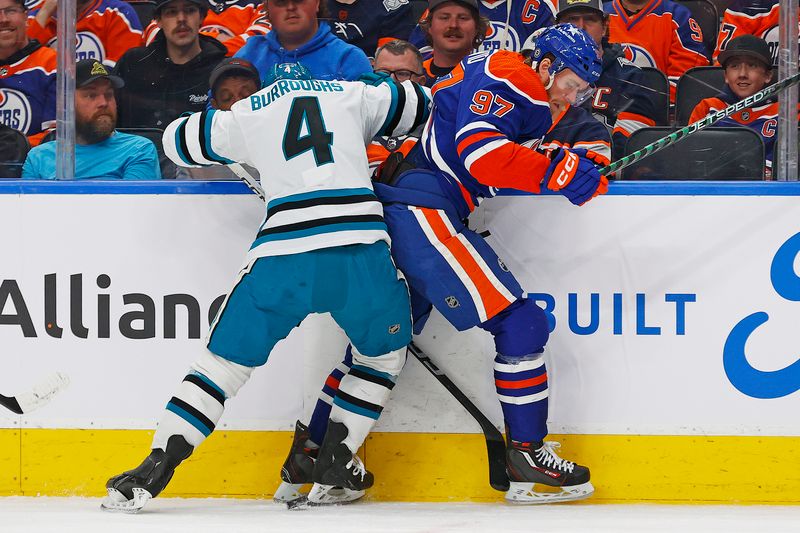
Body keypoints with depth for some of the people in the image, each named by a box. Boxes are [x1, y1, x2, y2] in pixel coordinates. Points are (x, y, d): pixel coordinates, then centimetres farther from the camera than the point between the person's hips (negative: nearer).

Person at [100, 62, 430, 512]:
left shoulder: (248, 112, 23)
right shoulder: (351, 95, 23)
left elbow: (178, 139, 35)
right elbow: (419, 104, 33)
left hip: (282, 253, 0)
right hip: (361, 245, 0)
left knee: (228, 358, 11)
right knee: (386, 352, 25)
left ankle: (154, 470, 0)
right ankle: (333, 468, 19)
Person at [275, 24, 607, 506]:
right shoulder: (505, 78, -9)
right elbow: (481, 154, -21)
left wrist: (576, 164, 10)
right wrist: (557, 172, -24)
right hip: (423, 210, -11)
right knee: (518, 322, -9)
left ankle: (309, 452, 21)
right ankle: (528, 453, -5)